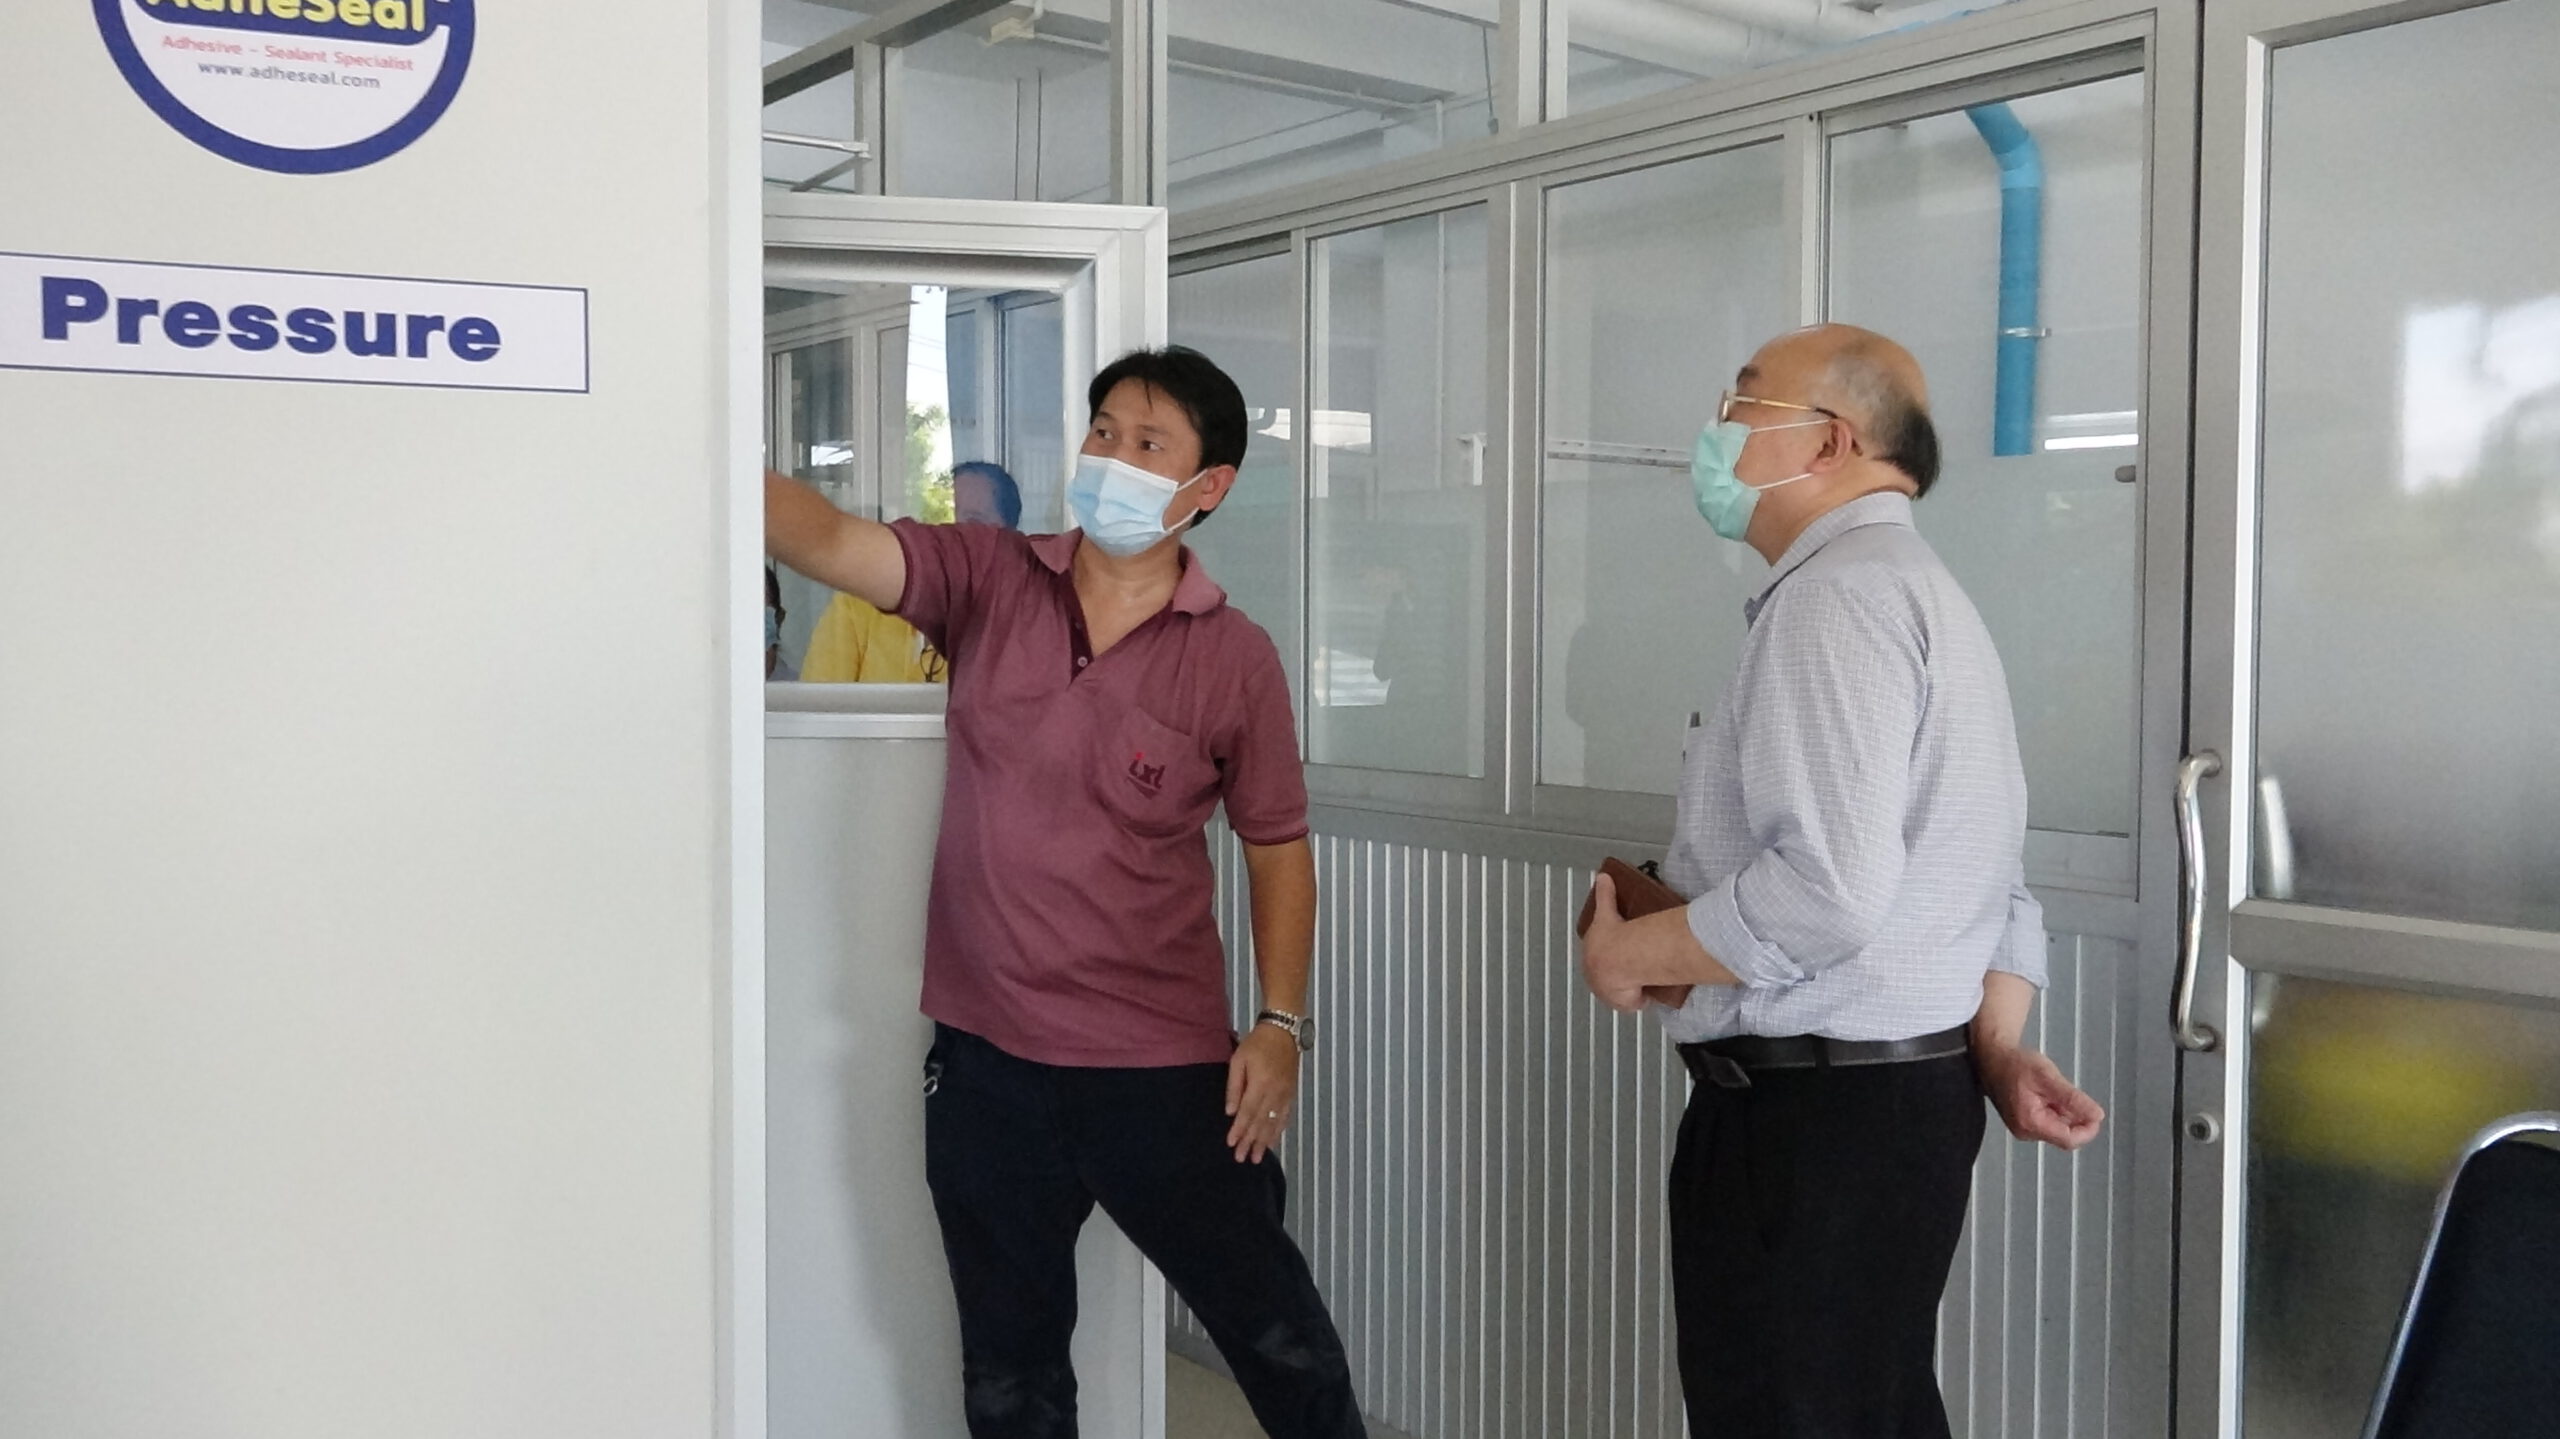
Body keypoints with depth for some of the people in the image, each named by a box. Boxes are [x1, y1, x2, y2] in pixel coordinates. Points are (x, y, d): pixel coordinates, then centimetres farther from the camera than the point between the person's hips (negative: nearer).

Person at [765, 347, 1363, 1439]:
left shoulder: (1234, 661, -5)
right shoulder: (986, 581, -2)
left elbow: (1277, 846, 2)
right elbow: (831, 541, -15)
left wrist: (1282, 1025, -4)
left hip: (1163, 1070, -2)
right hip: (986, 1061, 2)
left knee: (1275, 1334, 11)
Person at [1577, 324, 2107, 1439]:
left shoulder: (1834, 596, -17)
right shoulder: (1926, 593, 18)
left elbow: (1828, 893, -27)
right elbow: (1997, 876, 18)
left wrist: (1630, 952, -14)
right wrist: (1999, 1056, 11)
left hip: (1813, 1115, -11)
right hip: (1908, 1094, 11)